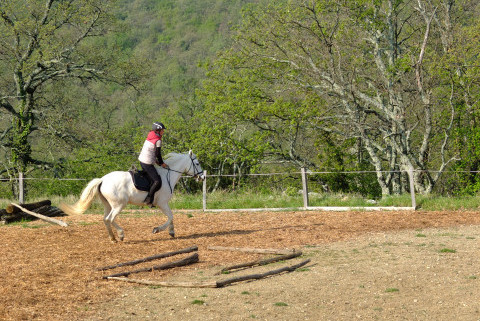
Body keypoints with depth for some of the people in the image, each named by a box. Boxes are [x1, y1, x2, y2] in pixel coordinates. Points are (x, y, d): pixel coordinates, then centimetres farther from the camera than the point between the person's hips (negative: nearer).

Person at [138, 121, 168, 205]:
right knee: (157, 182, -14)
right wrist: (162, 163, 6)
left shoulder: (149, 138, 13)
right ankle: (149, 198, -13)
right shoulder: (158, 140, -13)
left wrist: (156, 161, 21)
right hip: (148, 163, -10)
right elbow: (158, 154, -10)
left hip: (142, 161, 10)